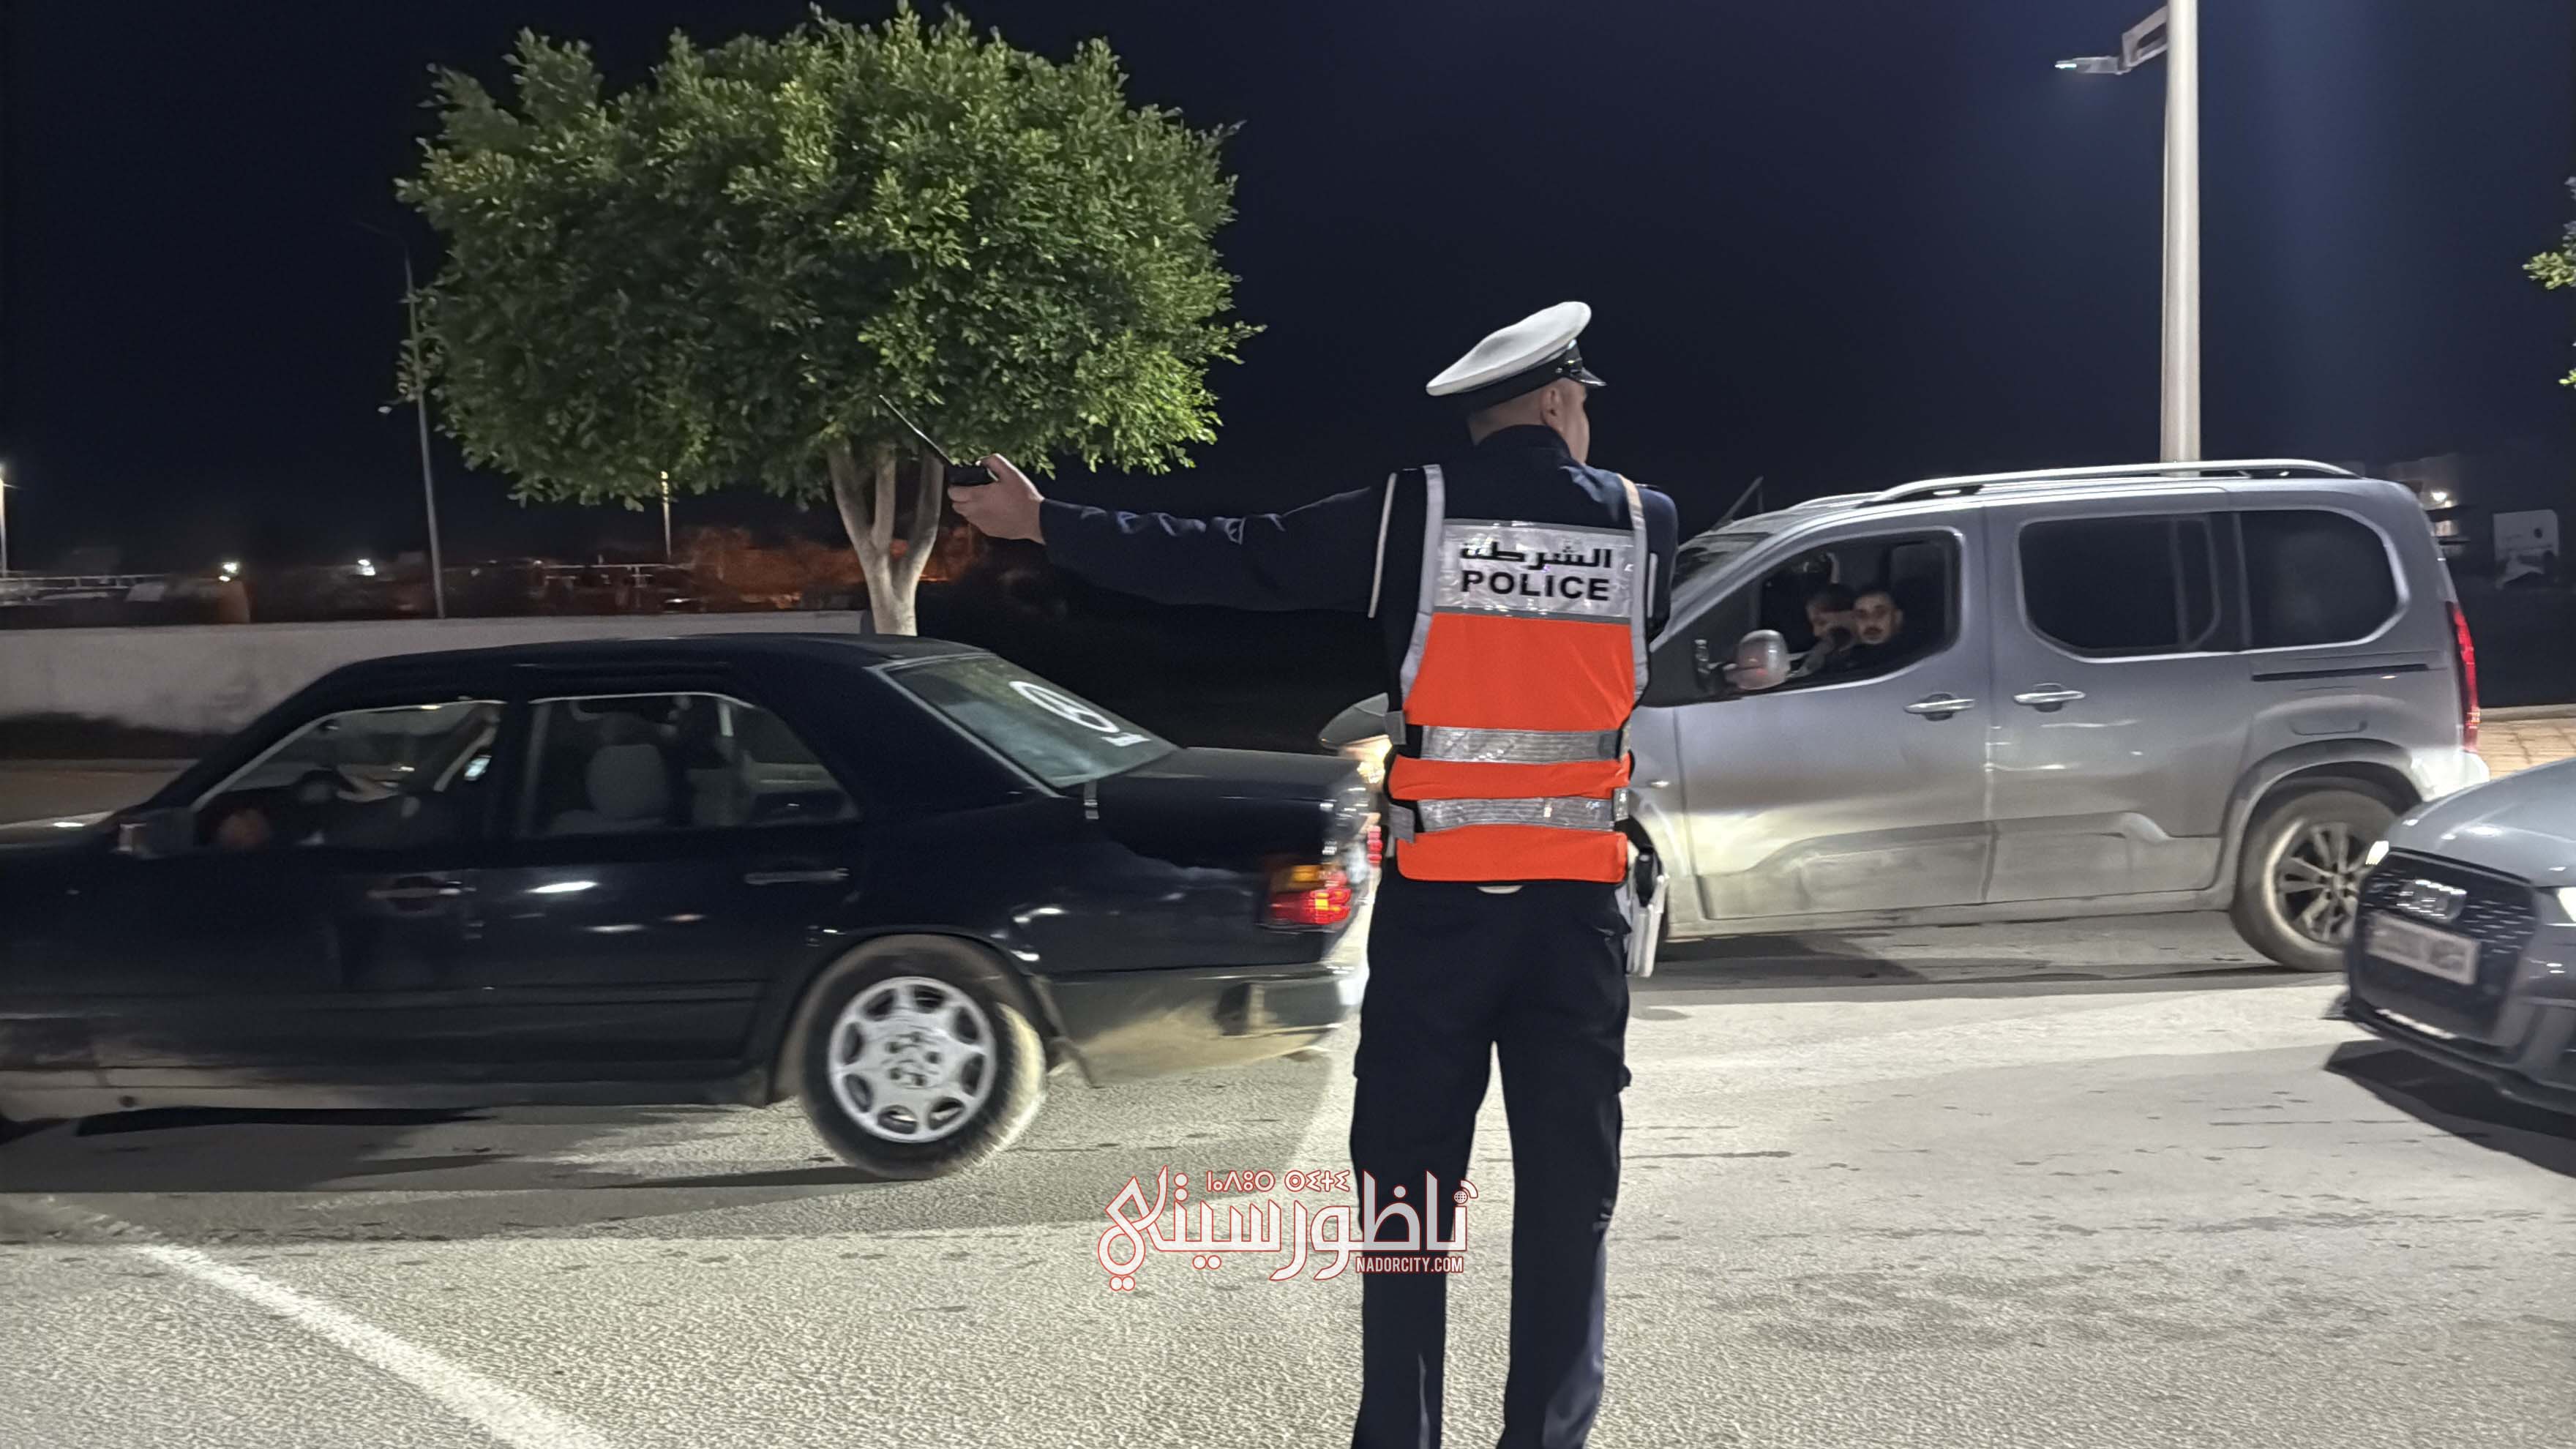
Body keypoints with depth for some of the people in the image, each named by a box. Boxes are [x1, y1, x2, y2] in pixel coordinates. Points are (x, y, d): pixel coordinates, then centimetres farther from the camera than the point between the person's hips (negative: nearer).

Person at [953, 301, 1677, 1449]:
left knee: (1408, 1178, 8)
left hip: (1438, 895, -1)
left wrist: (1047, 527, 8)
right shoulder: (1644, 524, 3)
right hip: (1580, 899, 2)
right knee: (1568, 1184, 9)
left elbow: (1225, 561, -2)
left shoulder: (1413, 515, -3)